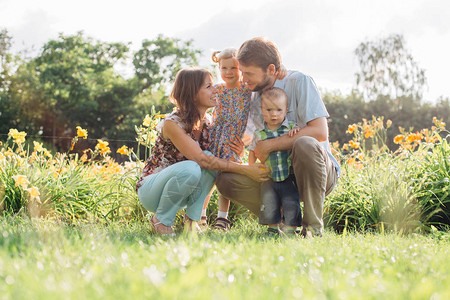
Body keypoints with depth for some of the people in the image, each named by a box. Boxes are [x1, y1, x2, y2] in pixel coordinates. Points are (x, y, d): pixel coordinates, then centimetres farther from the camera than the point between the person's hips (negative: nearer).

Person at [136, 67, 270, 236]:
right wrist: (245, 170, -34)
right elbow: (200, 159, -31)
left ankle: (191, 219, -12)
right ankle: (160, 220, -13)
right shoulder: (172, 124, -24)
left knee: (211, 157, -21)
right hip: (150, 190, -6)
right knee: (190, 168, -36)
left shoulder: (208, 122, -1)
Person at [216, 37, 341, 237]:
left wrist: (269, 145, -21)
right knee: (225, 180, -13)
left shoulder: (298, 82, -12)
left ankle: (313, 226, -22)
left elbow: (320, 132, -23)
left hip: (320, 172, -5)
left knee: (305, 145, -39)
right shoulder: (252, 96, 6)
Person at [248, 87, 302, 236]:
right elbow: (252, 151, 18)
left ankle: (290, 230, -2)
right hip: (269, 178, 2)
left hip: (289, 177, -2)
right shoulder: (259, 134, 5)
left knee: (291, 203, -11)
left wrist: (296, 132, -16)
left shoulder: (291, 129, 0)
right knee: (269, 203, -6)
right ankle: (273, 228, 7)